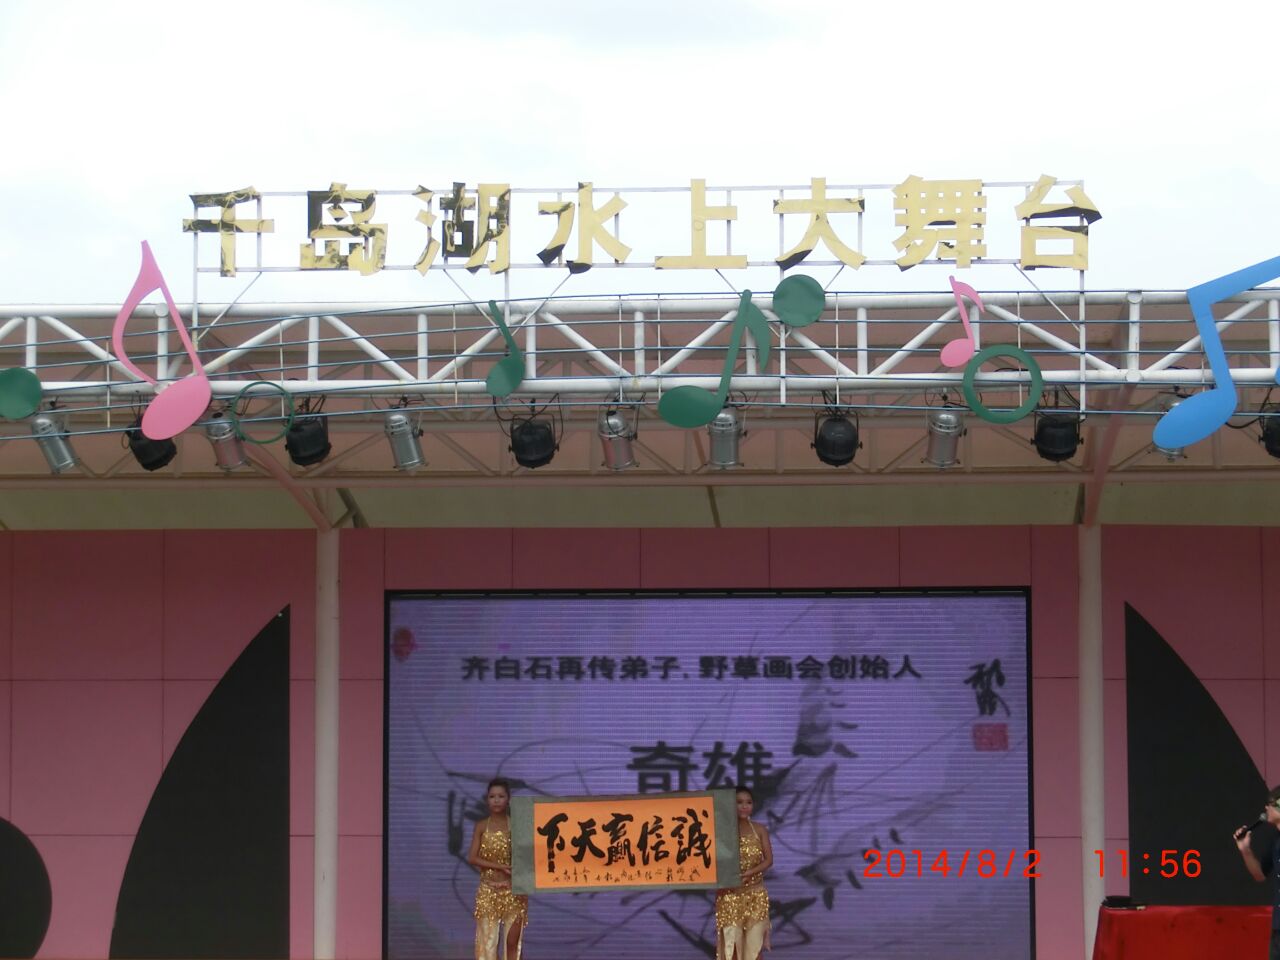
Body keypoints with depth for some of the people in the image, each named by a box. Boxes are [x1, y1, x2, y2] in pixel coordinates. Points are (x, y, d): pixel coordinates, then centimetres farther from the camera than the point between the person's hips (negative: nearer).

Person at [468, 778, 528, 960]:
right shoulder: (481, 827, 3)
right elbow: (472, 858, -5)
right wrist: (500, 866, -15)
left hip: (513, 890, 0)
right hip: (488, 891, 1)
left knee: (513, 942, 1)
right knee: (487, 940, -2)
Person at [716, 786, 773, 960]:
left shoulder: (760, 831, 2)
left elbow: (768, 860, 0)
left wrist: (749, 873, -16)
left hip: (756, 894, 2)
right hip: (730, 895, -2)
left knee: (754, 945, 4)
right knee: (731, 941, -5)